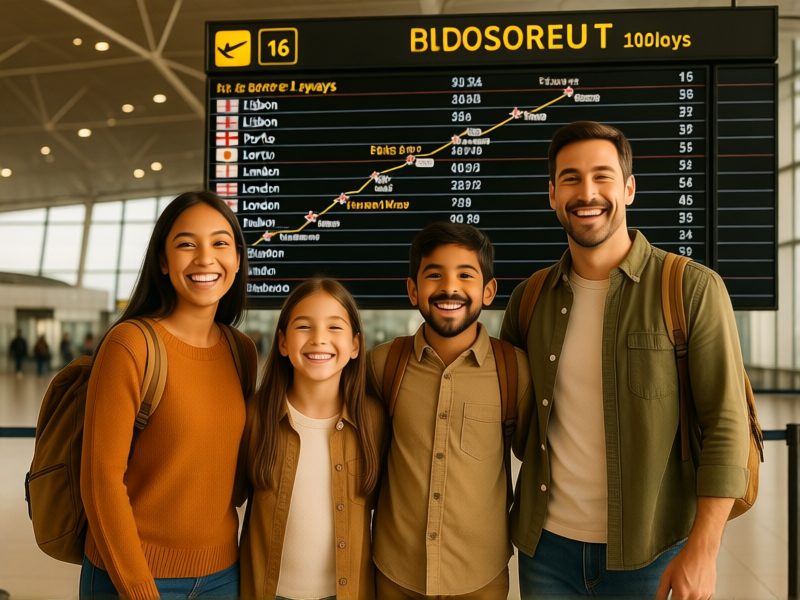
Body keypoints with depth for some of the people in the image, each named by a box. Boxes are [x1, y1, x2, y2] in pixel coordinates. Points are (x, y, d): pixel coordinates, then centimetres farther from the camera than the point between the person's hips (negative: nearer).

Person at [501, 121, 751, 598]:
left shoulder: (694, 290, -10)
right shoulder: (530, 298, 2)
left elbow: (726, 425, -11)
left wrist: (702, 551, -14)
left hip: (650, 556, -3)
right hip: (545, 543, 3)